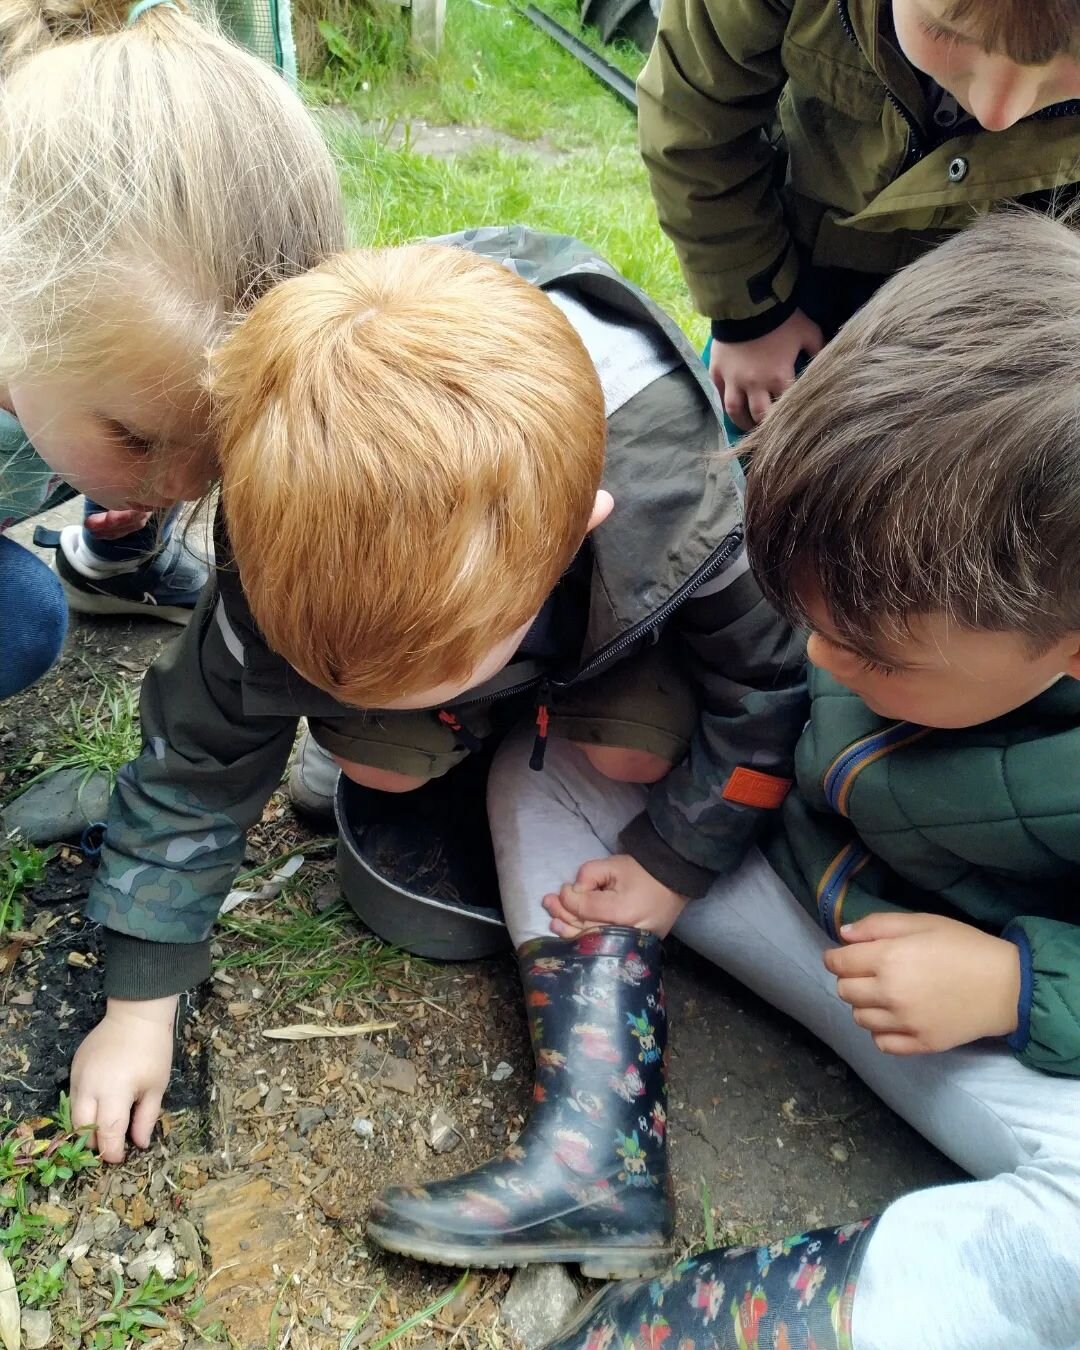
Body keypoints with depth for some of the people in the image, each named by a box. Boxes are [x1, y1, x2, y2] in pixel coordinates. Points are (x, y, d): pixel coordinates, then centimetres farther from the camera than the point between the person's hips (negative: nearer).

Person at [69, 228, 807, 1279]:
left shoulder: (689, 513, -44)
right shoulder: (297, 558, -38)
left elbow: (766, 692, -25)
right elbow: (199, 759, -24)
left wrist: (666, 866, -23)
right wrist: (139, 1003, -15)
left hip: (612, 619, -1)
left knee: (635, 753, -25)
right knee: (379, 759, -22)